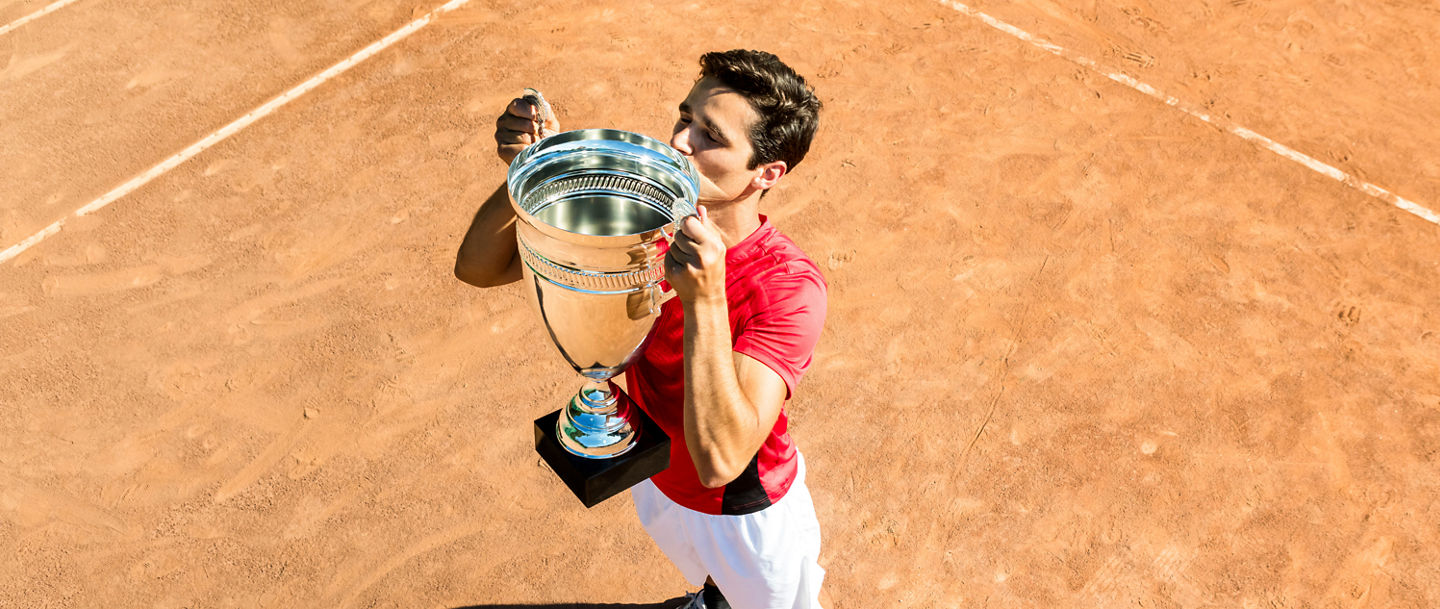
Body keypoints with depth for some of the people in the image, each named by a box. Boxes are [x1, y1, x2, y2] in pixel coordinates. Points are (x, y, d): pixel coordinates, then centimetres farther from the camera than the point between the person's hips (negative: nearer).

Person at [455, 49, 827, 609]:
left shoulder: (789, 286, -37)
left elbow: (720, 458, -45)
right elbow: (479, 267, -17)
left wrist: (706, 301, -53)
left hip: (747, 508, -5)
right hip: (656, 478, 5)